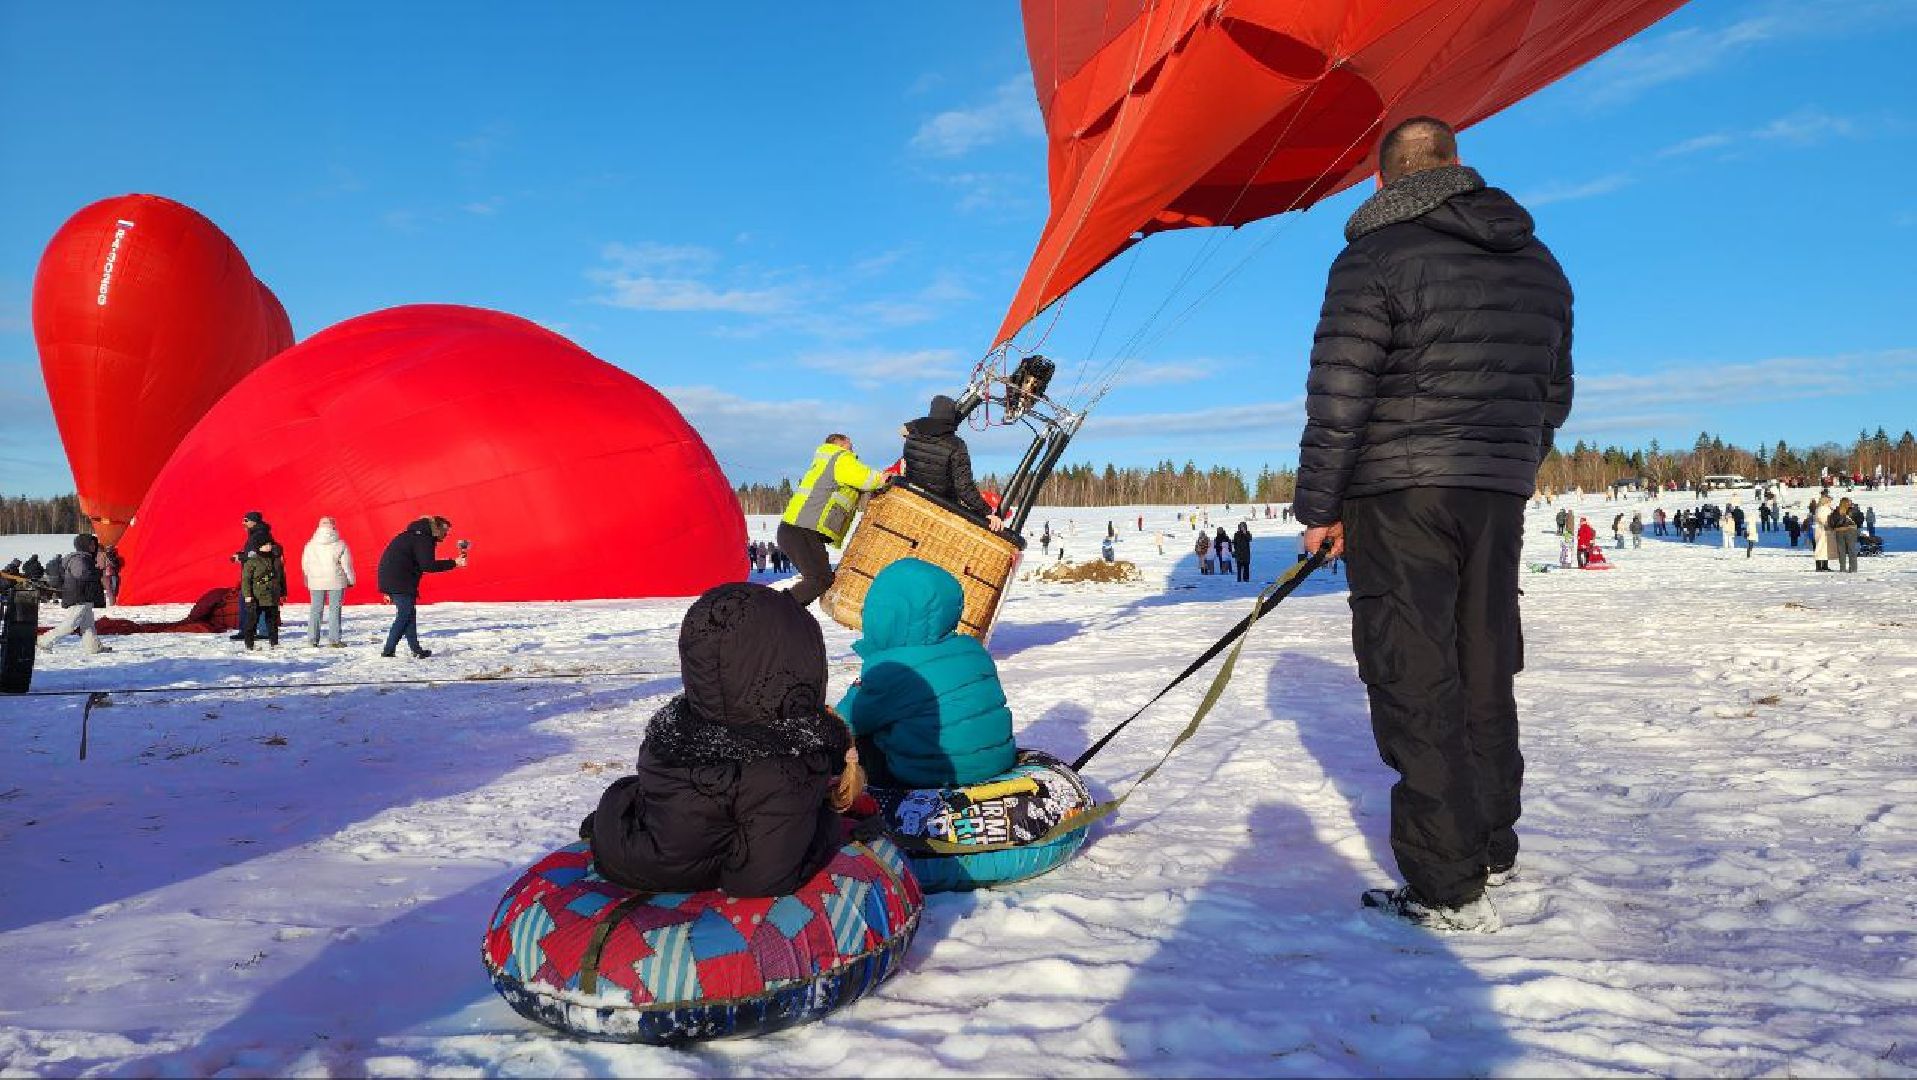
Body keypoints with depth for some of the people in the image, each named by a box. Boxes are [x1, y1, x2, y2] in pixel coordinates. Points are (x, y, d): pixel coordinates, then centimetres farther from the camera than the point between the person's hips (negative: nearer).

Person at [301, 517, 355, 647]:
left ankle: (313, 639, 10)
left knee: (316, 610, 10)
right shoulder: (340, 545, -8)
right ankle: (334, 639, 1)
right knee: (335, 610, 3)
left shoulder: (310, 545, 1)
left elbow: (305, 564, 9)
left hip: (316, 582, 3)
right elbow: (346, 564, -4)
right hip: (336, 582, -2)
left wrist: (307, 580, 23)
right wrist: (350, 580, 7)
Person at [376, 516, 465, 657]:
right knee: (405, 614, -5)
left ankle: (416, 649, 11)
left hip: (390, 580, 10)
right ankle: (388, 650, -5)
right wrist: (454, 563, -19)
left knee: (408, 614, 11)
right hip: (400, 582, -10)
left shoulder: (415, 535, 21)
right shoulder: (423, 539, -10)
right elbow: (428, 565, -21)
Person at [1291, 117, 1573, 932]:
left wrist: (1317, 506, -7)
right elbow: (1553, 392, 19)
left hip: (1399, 495, -7)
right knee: (1484, 677, 16)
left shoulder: (1374, 258, -8)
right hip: (1500, 496, 7)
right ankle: (1493, 850, 29)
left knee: (1416, 686, -3)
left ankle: (1446, 890, 0)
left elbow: (1337, 397, -13)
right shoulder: (1538, 264, 14)